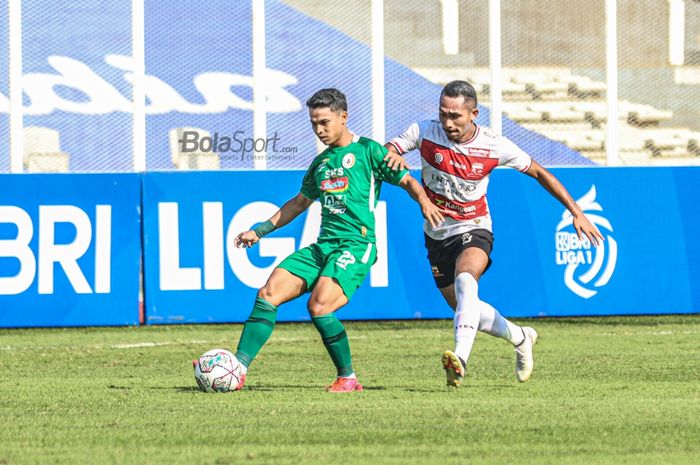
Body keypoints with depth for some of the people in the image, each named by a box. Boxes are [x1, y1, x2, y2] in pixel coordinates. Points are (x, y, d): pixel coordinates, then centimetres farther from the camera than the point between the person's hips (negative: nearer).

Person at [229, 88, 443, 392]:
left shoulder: (367, 150, 2)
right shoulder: (321, 162, 22)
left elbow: (406, 180, 1)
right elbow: (300, 202, 34)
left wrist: (424, 201, -21)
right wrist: (260, 231, 32)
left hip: (356, 244, -7)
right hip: (323, 245, 7)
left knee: (319, 306, -26)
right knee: (269, 293, -8)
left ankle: (348, 378, -9)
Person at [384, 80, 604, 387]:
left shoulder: (494, 146, -16)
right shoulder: (425, 132, -14)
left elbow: (538, 172, -3)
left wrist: (576, 212, -4)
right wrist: (392, 154, -38)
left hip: (473, 230, -4)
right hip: (437, 234, 4)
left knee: (465, 280, -35)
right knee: (465, 308, 12)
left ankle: (460, 358, -48)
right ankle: (520, 338, 39)